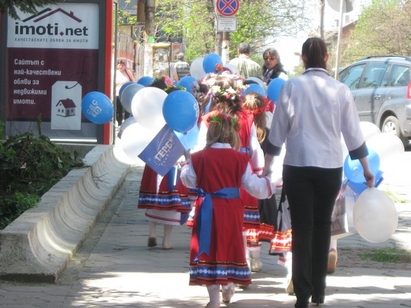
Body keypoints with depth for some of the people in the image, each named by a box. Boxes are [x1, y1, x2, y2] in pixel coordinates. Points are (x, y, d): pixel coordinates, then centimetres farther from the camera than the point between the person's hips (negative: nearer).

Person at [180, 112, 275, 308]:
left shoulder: (199, 158, -5)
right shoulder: (240, 159, -5)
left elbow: (188, 181, 4)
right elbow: (253, 186, -3)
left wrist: (187, 161, 21)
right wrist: (269, 183, 16)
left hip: (208, 210, -1)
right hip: (232, 210, 1)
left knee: (210, 249, 3)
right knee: (230, 246, 19)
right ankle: (228, 288, 35)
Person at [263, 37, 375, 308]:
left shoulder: (292, 86, -5)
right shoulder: (340, 90, -2)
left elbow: (278, 129, -1)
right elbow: (353, 133, 3)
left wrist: (268, 164, 10)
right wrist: (366, 169, 13)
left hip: (297, 166, -1)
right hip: (330, 166, 1)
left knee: (302, 227, 2)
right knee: (322, 225, 15)